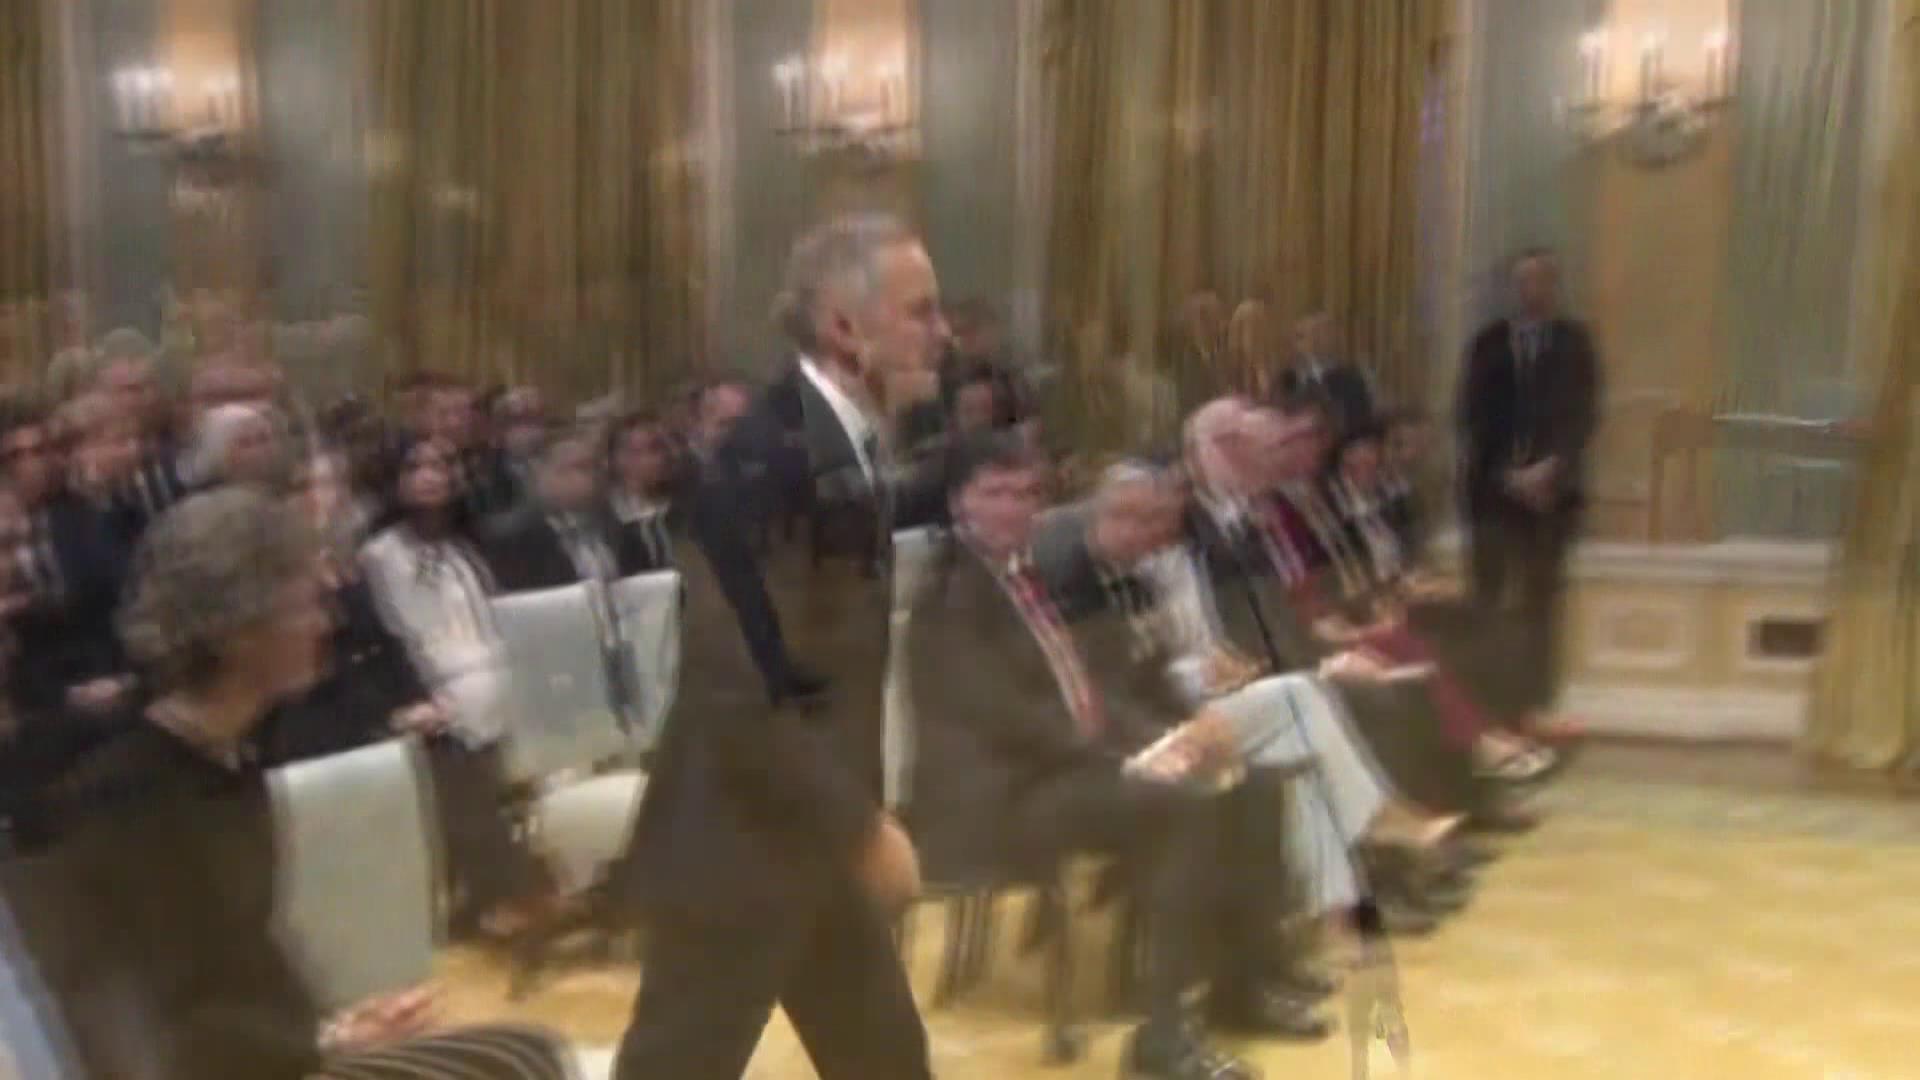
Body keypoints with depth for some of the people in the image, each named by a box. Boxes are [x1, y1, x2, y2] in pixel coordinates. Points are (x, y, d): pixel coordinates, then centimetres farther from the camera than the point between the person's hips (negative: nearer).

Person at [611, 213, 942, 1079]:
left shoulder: (854, 444, 5)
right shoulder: (765, 458, -23)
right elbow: (740, 697, -26)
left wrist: (859, 818, 10)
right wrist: (862, 827, -19)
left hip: (816, 838, 9)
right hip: (738, 844, -9)